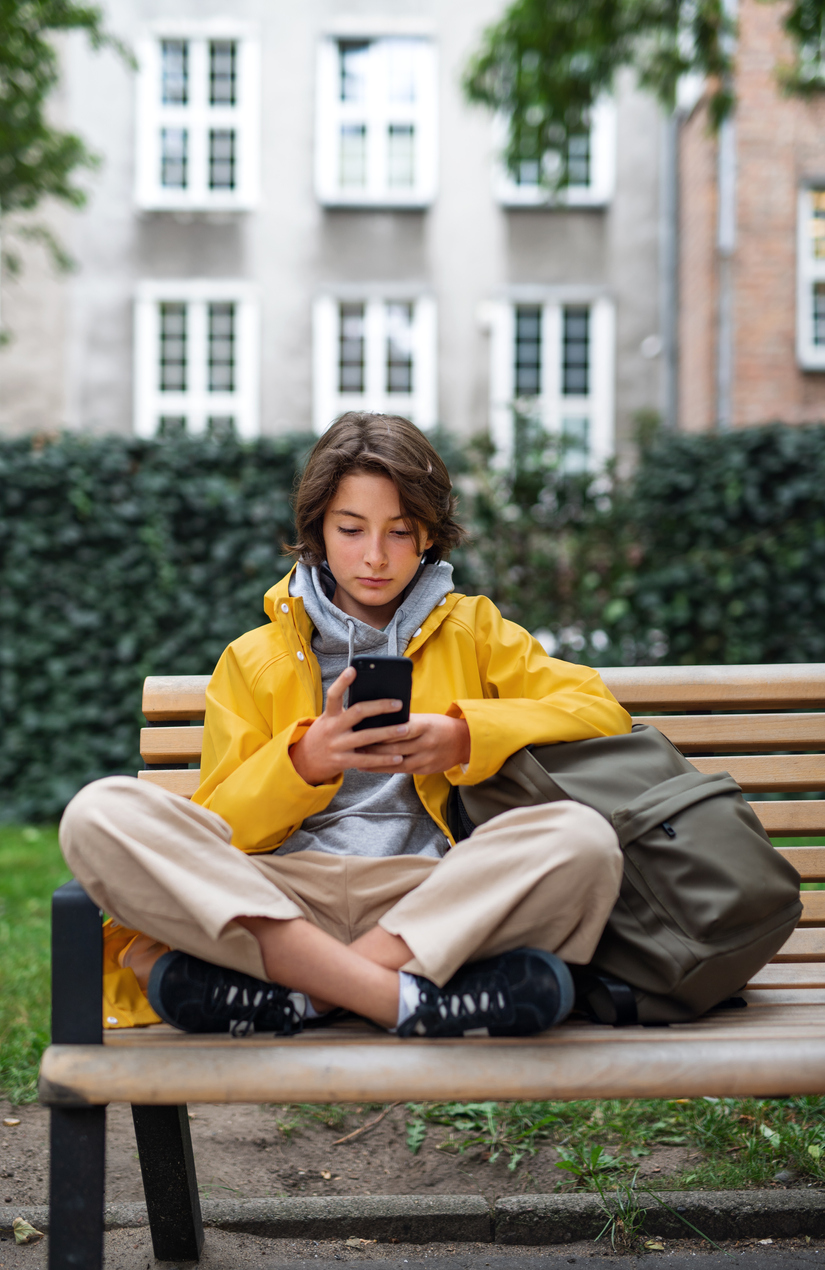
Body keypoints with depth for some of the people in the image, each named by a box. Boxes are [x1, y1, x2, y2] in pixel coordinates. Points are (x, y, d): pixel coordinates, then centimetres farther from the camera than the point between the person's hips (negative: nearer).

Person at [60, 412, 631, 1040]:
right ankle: (408, 999, -35)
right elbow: (218, 830, 10)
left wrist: (466, 738, -7)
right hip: (279, 902, 0)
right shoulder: (251, 660, 20)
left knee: (584, 837, -31)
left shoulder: (472, 630, 22)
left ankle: (288, 993, -31)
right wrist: (305, 760, -10)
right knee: (99, 814, -27)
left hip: (429, 896, 0)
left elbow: (602, 712, 9)